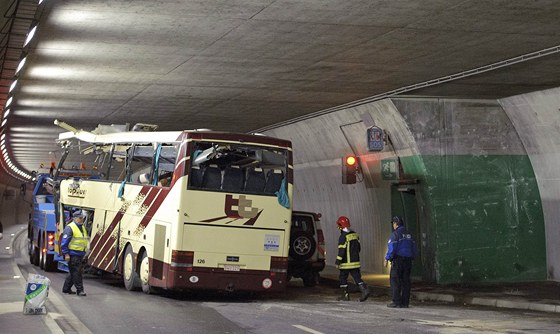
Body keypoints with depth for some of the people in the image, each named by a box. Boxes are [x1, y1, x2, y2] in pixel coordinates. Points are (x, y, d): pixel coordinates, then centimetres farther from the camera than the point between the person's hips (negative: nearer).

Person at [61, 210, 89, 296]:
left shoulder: (82, 227, 17)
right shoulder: (70, 228, -11)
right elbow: (64, 242, -14)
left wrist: (83, 253, 23)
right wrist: (66, 254, -18)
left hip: (80, 254, 9)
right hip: (73, 254, -9)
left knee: (73, 273, 14)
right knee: (76, 272, -8)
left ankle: (66, 288, 24)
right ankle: (79, 290, -6)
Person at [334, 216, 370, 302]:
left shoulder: (343, 237, -15)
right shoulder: (355, 234, 10)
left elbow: (341, 251, -18)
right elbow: (358, 248, 18)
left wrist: (338, 261, -14)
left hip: (346, 263, -7)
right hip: (356, 261, 7)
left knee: (343, 278, 7)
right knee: (357, 277, 5)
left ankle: (345, 295, 9)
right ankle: (364, 289, -14)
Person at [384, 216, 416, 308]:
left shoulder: (395, 234, -9)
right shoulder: (408, 235, 14)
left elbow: (392, 248, -16)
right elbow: (414, 248, 16)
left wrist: (387, 259, -10)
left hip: (398, 260, -7)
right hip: (408, 261, 7)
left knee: (395, 281, -3)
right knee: (405, 281, 6)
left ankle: (396, 302, -8)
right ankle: (405, 302, 5)